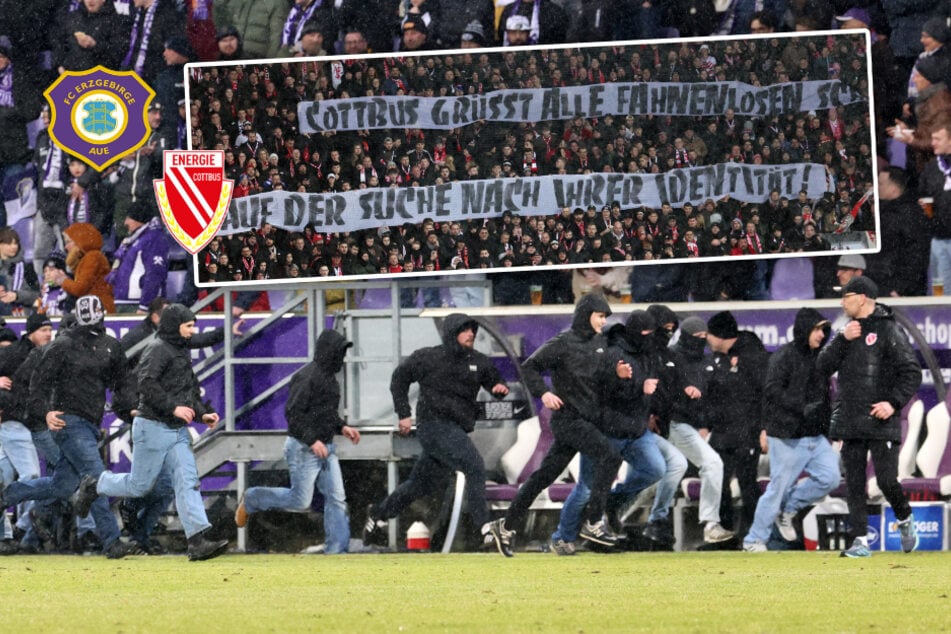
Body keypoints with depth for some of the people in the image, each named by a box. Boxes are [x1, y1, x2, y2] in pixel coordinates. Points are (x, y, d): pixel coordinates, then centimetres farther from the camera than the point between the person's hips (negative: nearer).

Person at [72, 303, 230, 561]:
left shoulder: (182, 353, 18)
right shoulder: (158, 349, -11)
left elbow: (191, 392, 25)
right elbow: (146, 384, -23)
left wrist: (203, 414, 9)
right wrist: (173, 407, -29)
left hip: (178, 431, 8)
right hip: (153, 427, -8)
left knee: (188, 482, -6)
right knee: (139, 485, 1)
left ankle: (197, 541, -14)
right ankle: (94, 486, 26)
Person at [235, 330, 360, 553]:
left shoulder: (329, 376, 12)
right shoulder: (307, 376, -17)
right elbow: (292, 413, -21)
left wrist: (342, 427, 10)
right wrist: (312, 441, -24)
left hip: (325, 447, 9)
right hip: (303, 448, -9)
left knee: (336, 499, 1)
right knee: (300, 500, -3)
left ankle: (337, 549, 2)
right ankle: (251, 500, 18)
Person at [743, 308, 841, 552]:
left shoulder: (818, 358, 17)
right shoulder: (784, 356, -8)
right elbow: (772, 391, -18)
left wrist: (830, 429, 16)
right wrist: (802, 408, -26)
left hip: (816, 436, 7)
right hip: (788, 437, -7)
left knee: (830, 477, -5)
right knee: (779, 486, -4)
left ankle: (788, 509, 14)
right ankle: (754, 539, 7)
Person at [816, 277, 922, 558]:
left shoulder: (888, 331, -5)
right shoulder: (848, 331, 16)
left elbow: (912, 372, -8)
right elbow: (823, 366, 7)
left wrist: (894, 402, -19)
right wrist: (843, 340, -5)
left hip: (881, 423, -6)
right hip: (850, 423, 6)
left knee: (887, 480, -8)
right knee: (854, 484, 2)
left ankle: (905, 519, 20)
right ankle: (860, 541, 4)